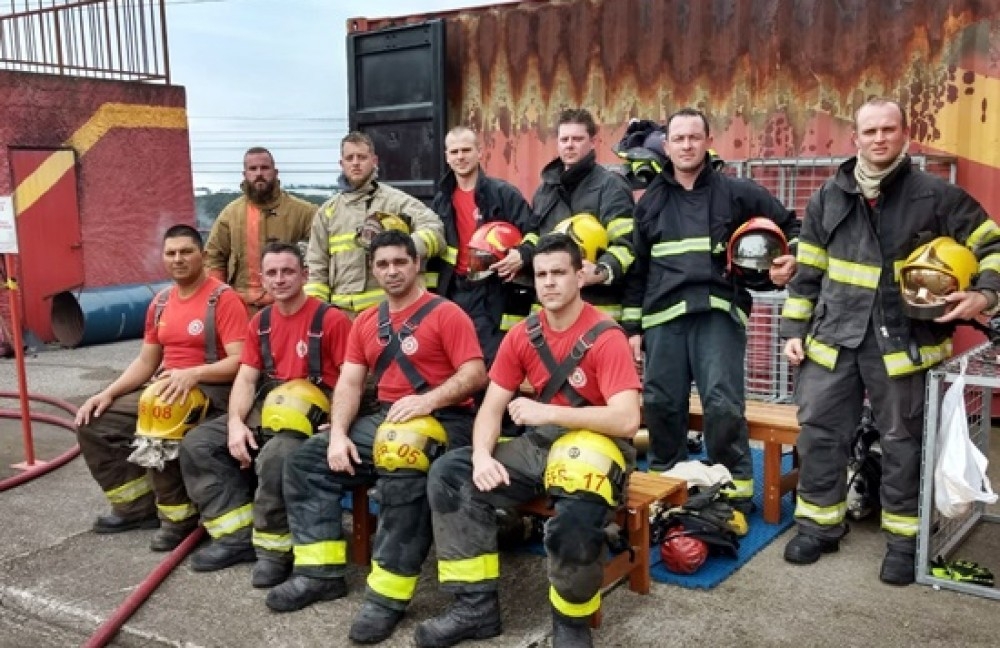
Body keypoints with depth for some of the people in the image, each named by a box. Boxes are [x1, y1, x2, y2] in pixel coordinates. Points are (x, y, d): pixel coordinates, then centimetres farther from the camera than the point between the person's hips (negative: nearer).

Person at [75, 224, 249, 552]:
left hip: (210, 390, -8)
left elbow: (239, 362, -19)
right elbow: (146, 361, 17)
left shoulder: (223, 299, -12)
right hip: (165, 389, 9)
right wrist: (108, 393, 3)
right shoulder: (160, 303, 13)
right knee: (93, 423, 1)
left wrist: (192, 374, -32)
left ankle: (179, 516, -12)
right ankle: (138, 504, 9)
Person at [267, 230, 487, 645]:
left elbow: (475, 375, -11)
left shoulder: (445, 314, -4)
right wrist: (338, 433, -6)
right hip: (384, 418, 7)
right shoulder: (366, 322, 16)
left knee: (401, 476, -37)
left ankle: (388, 595, -26)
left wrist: (428, 399, -24)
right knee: (305, 462, -3)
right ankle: (322, 572, 0)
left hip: (444, 419, -7)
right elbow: (349, 382, 9)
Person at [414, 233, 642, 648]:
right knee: (449, 474, -11)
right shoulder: (522, 336, 4)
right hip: (540, 443, 6)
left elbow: (626, 420, -21)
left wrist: (548, 412, -23)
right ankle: (476, 606, -5)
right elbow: (492, 406, 3)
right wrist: (483, 455, -18)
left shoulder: (606, 338, -13)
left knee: (575, 518, -37)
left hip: (596, 443, -6)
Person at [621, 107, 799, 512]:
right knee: (660, 404, 6)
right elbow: (637, 269, 17)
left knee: (723, 405, -8)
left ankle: (735, 494, 5)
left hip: (718, 313, -3)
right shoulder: (651, 201, 16)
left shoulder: (737, 192, 6)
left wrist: (792, 260, -6)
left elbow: (790, 226, 15)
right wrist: (632, 325, 12)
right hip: (663, 316, 3)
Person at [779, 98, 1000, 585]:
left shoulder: (935, 195, -2)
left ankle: (904, 537, 22)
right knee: (819, 430, 6)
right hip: (834, 336, 3)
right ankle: (820, 523, 22)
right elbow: (806, 270, 12)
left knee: (902, 440, 8)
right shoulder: (829, 197, 8)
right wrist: (795, 328, 8)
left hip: (902, 340, -3)